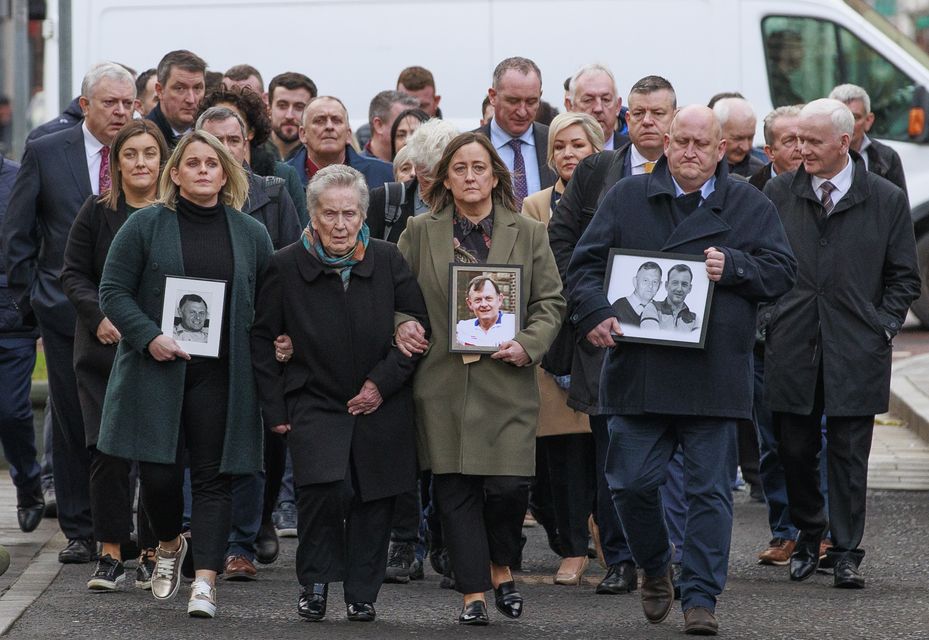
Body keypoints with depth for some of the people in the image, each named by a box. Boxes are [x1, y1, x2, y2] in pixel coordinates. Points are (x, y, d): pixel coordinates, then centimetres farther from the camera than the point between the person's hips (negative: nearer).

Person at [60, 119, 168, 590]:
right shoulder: (97, 212, 4)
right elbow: (74, 274, 5)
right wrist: (100, 317, -11)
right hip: (106, 349, 1)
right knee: (107, 450, -4)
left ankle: (153, 553, 10)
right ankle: (110, 554, 4)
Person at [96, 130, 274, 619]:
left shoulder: (251, 235, 10)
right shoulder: (145, 226, 3)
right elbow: (113, 290, 1)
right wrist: (148, 337, -13)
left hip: (221, 373, 1)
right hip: (156, 371, -1)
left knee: (213, 478, -3)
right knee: (159, 473, -3)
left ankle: (205, 580, -5)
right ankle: (169, 546, 26)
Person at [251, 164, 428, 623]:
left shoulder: (387, 261, -1)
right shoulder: (286, 266, -4)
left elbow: (419, 325, 5)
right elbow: (261, 339, 4)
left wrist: (384, 381, -5)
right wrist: (273, 409, 0)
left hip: (381, 408, 2)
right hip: (315, 404, -2)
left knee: (374, 501, 3)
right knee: (327, 488, -22)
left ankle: (362, 593, 21)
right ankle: (315, 582, -1)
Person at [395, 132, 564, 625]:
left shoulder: (528, 234, 9)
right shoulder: (420, 233, 9)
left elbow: (550, 301, 9)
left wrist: (528, 344, -7)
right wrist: (401, 325, -7)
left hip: (507, 384, 0)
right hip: (443, 384, 1)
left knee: (508, 486, -8)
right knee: (455, 491, 1)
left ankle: (501, 568, 19)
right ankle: (473, 593, 8)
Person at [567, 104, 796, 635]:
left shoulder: (750, 207, 8)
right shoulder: (628, 199, 9)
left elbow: (782, 272, 5)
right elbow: (587, 264, 6)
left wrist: (732, 267, -12)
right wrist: (596, 314, -12)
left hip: (714, 376, -1)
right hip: (639, 369, 1)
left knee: (709, 489, 1)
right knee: (633, 482, 2)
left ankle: (701, 596, 7)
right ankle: (655, 569, 27)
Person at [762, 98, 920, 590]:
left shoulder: (886, 200, 1)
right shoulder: (778, 194, 5)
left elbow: (904, 277, 8)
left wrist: (883, 328, -2)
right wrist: (768, 321, 3)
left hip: (856, 349, -2)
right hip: (792, 347, 2)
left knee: (848, 455, 0)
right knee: (794, 450, 6)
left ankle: (846, 553, 7)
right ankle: (808, 534, 27)